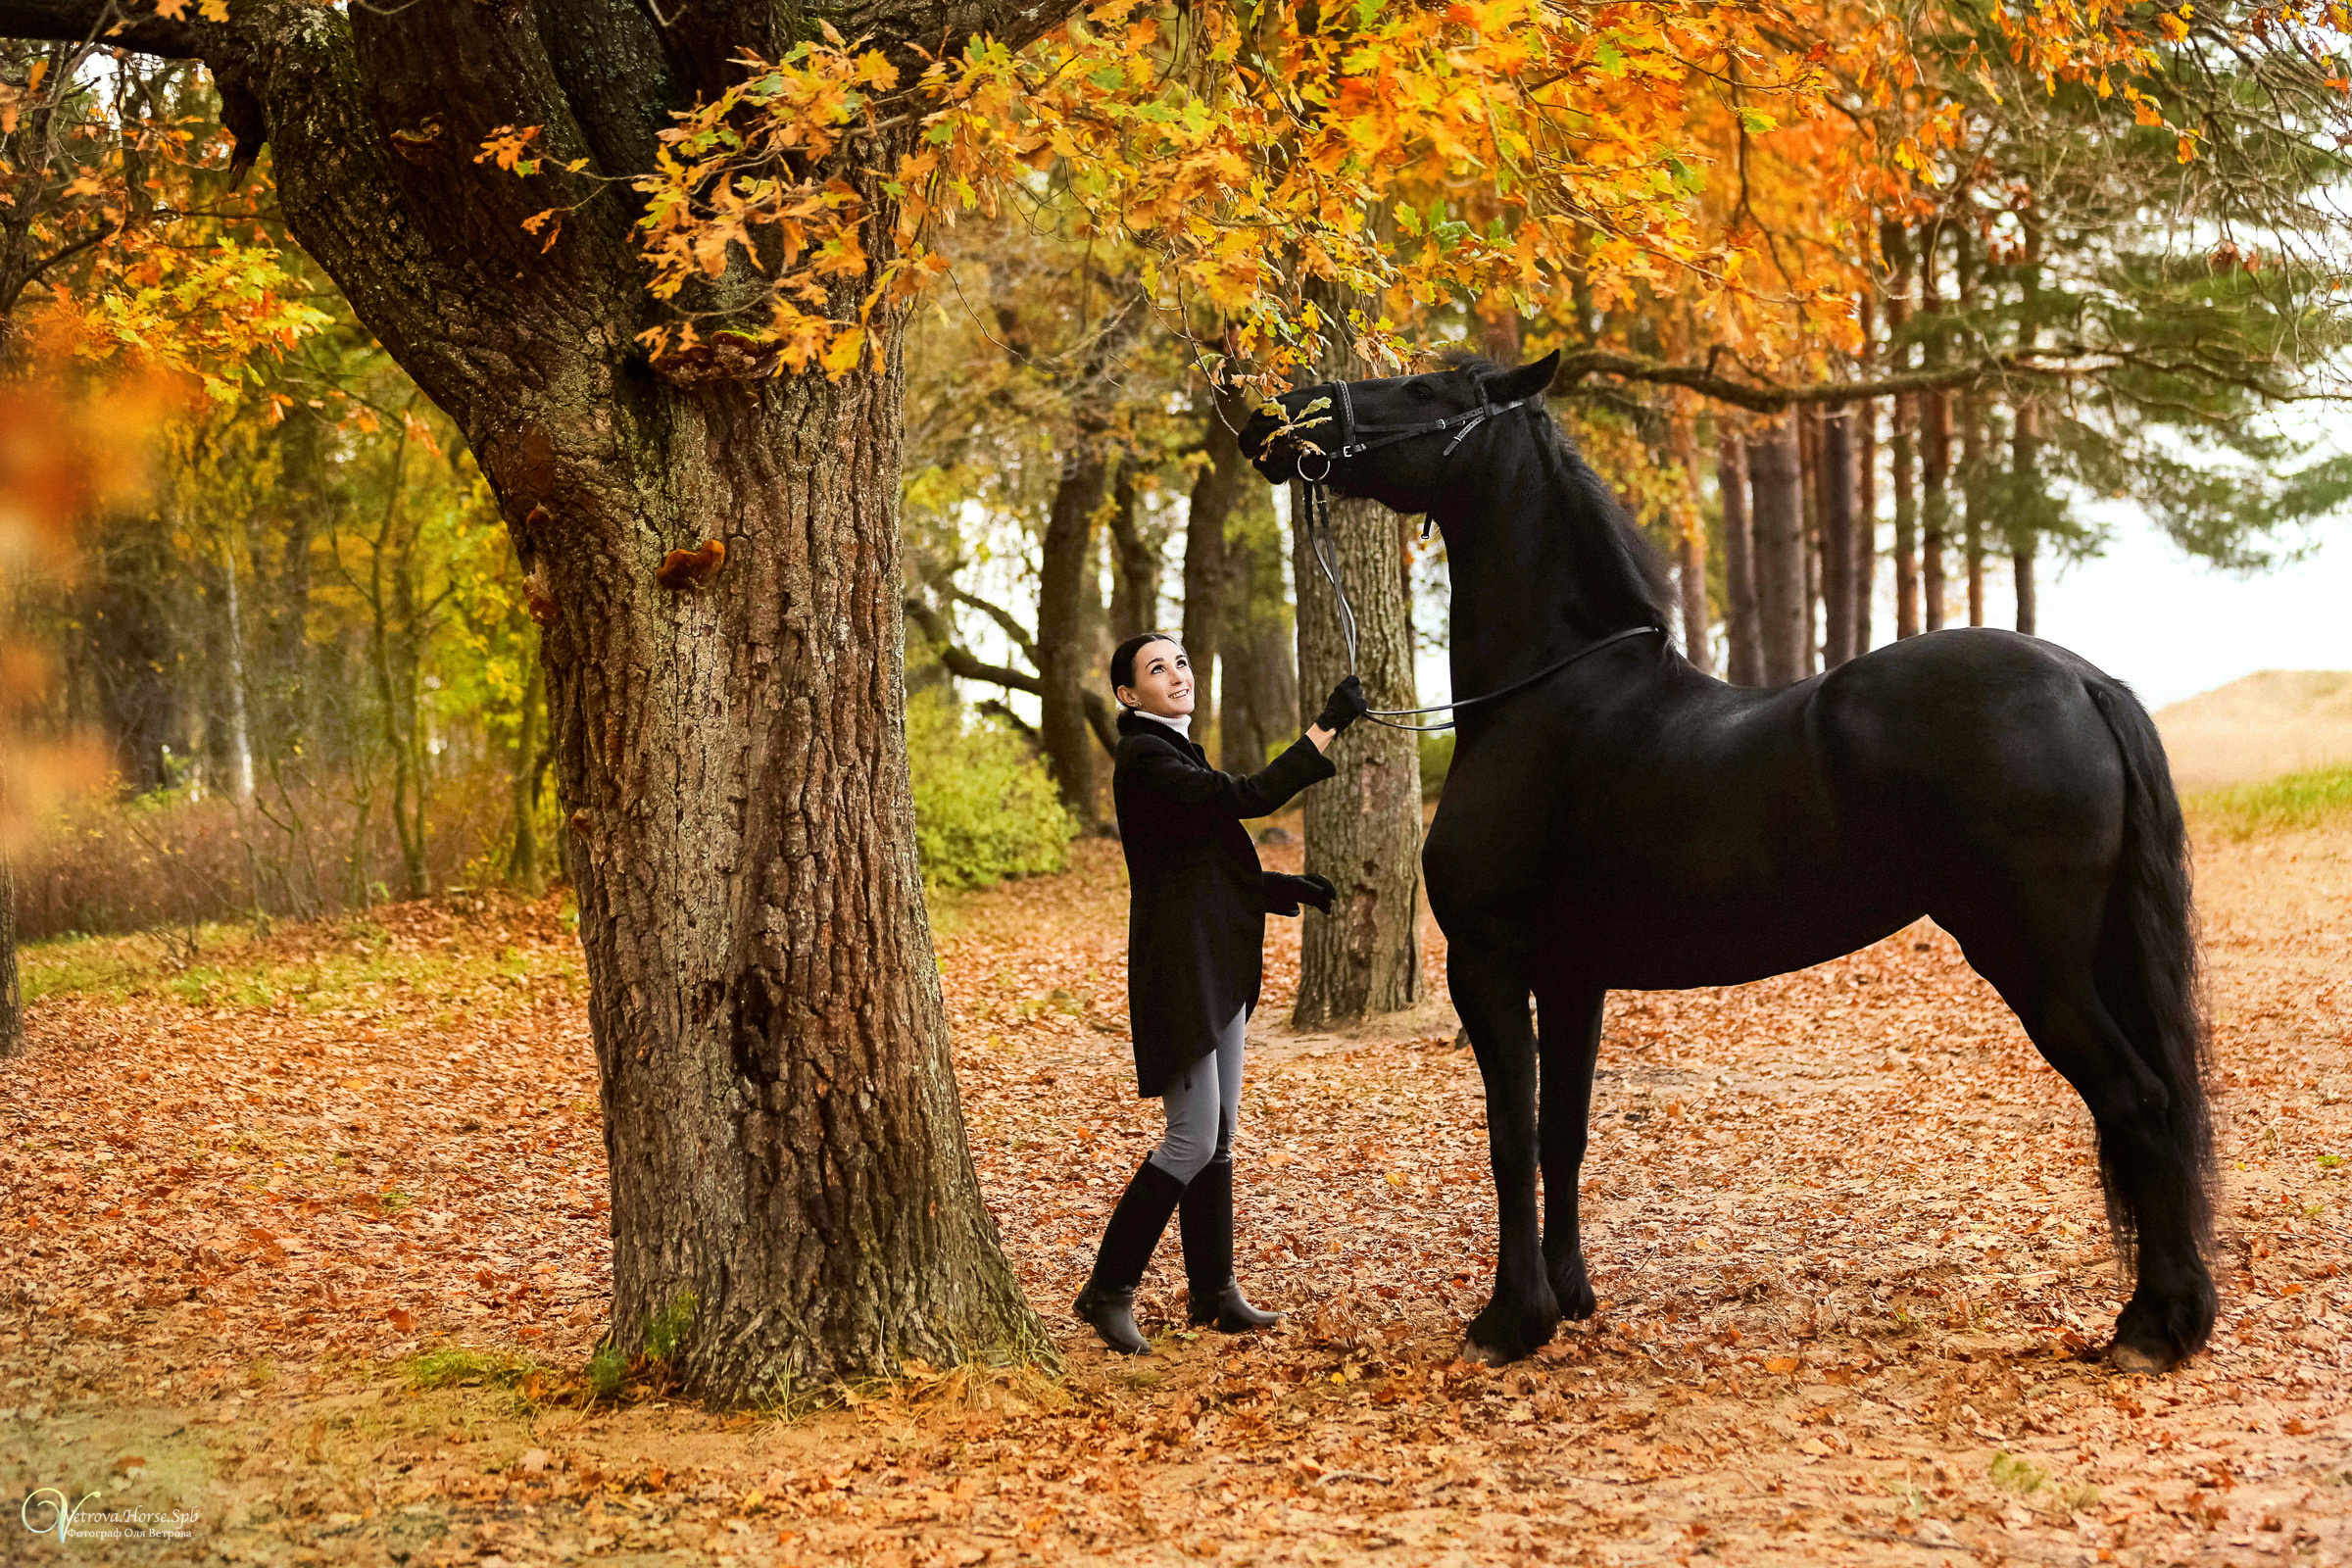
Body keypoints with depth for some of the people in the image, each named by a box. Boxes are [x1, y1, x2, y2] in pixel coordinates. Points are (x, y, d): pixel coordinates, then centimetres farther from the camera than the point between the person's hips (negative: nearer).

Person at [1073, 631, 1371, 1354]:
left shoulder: (1177, 752, 17)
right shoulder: (1143, 758, -14)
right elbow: (1249, 797, -25)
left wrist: (1287, 888, 9)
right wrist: (1329, 724, -24)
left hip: (1217, 970, 10)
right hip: (1180, 968, -10)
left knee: (1217, 1139, 12)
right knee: (1193, 1140, -10)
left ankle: (1214, 1292, 19)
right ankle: (1109, 1290, -2)